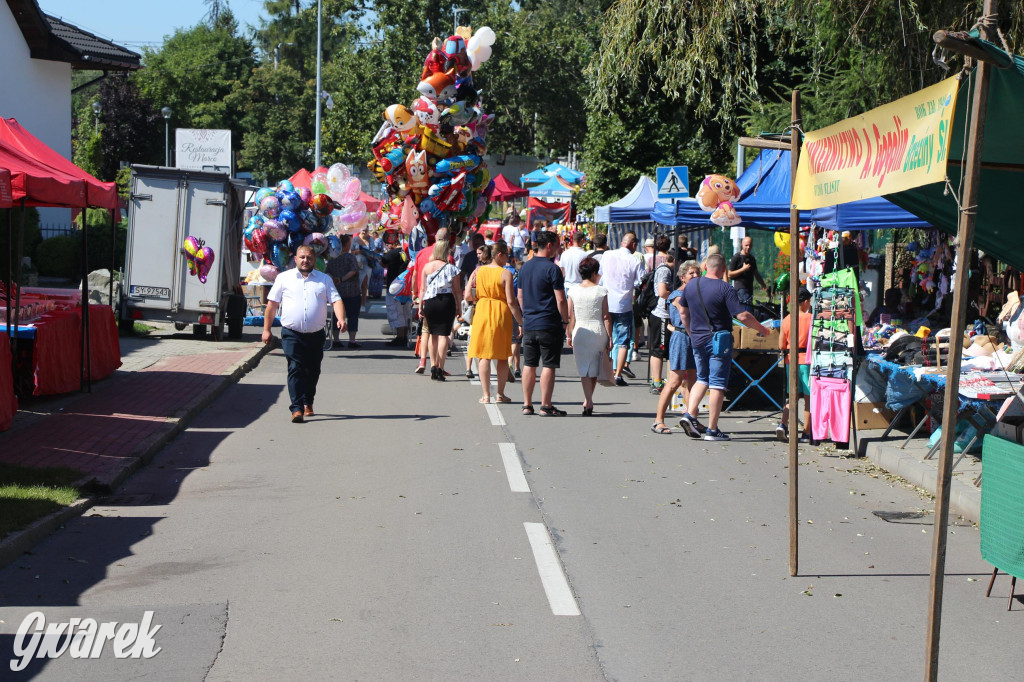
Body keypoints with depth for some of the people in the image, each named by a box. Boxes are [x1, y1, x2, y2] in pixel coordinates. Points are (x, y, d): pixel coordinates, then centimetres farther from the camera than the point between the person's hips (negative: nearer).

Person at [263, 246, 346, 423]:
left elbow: (336, 300, 1)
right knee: (295, 369, -13)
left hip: (316, 335, 2)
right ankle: (297, 409, -17)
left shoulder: (325, 279, 10)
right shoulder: (284, 278, 8)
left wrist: (341, 319, -19)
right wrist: (266, 329, 4)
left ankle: (308, 403, 31)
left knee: (312, 371, 11)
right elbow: (272, 304, 8)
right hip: (292, 334, -2)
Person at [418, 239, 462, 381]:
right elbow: (457, 291, -3)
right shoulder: (450, 268, -5)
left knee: (433, 334, 16)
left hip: (429, 302, 2)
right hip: (446, 302, -2)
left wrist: (420, 306, 10)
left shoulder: (427, 267, 1)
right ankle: (440, 369, -5)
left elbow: (423, 289, 4)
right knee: (443, 335, -1)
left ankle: (433, 366, 15)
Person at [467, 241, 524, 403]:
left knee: (484, 355, 6)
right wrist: (521, 322, -7)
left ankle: (486, 394, 2)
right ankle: (500, 394, 15)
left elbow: (468, 296, 0)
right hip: (501, 314, -2)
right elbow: (511, 301, -13)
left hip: (482, 312, 2)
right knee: (502, 356, 10)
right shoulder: (505, 274, -10)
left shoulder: (478, 271, 1)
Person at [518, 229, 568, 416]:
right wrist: (565, 321, -5)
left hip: (529, 324, 6)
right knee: (548, 365, -1)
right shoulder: (551, 268, -11)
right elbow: (560, 299, -14)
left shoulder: (525, 267, 10)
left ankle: (527, 404, 13)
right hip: (549, 325, -6)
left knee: (529, 365, 10)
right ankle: (546, 405, 0)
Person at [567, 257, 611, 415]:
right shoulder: (601, 291, -3)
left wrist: (569, 335, 10)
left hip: (580, 332, 0)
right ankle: (588, 401, 24)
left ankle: (589, 403, -10)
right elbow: (606, 317, -3)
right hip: (598, 331, 0)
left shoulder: (573, 291, -1)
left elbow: (570, 316, 1)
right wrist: (610, 337, 2)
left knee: (584, 370, 3)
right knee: (594, 370, 15)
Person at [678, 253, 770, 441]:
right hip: (719, 340, -5)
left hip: (697, 339, 5)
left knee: (702, 379, 20)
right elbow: (742, 316, -17)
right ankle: (712, 430, 2)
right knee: (717, 384, 1)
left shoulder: (691, 285, 3)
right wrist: (761, 329, -2)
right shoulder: (725, 288, -14)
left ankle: (689, 414, 3)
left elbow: (684, 312, 14)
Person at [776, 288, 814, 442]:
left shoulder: (786, 320, 3)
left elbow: (781, 345, 5)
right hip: (807, 360, -4)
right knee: (809, 398, 5)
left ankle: (783, 424, -7)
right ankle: (806, 433, 7)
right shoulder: (810, 319, -9)